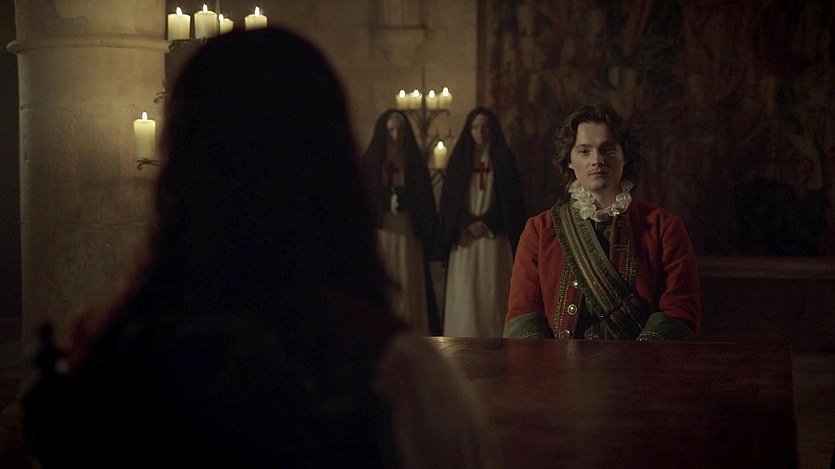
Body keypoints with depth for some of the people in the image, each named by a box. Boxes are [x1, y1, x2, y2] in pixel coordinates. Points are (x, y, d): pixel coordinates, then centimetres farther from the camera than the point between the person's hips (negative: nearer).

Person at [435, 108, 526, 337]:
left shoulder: (503, 159, 8)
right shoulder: (460, 158, 11)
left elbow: (511, 200, 3)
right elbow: (449, 199, 7)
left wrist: (486, 222, -9)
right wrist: (469, 224, -8)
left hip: (494, 237, -1)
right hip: (464, 237, 1)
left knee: (492, 291, -5)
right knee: (464, 292, -5)